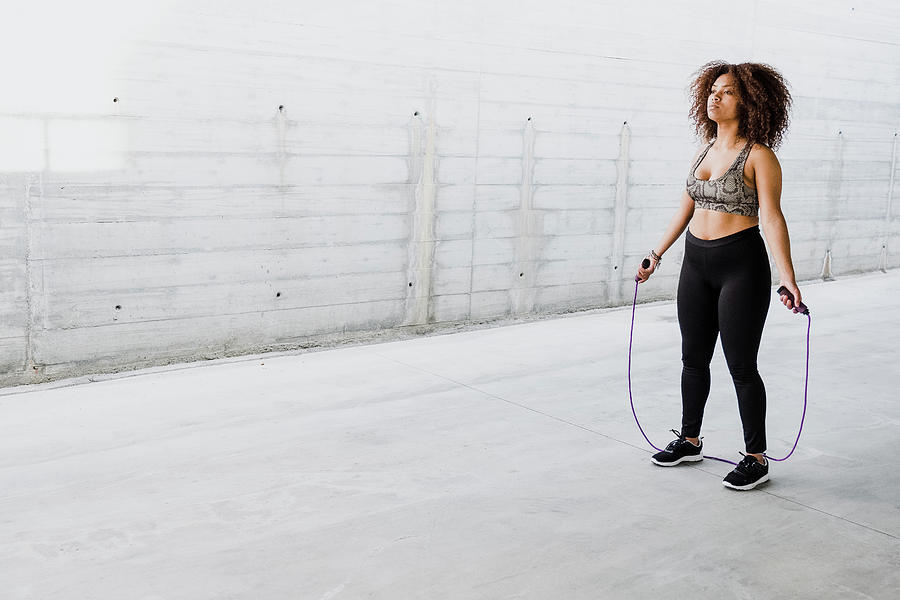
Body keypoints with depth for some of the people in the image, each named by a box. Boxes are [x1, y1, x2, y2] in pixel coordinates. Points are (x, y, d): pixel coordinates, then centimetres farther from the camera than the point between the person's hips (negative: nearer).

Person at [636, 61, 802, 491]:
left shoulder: (759, 156, -9)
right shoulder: (704, 152, 10)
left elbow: (772, 218, -16)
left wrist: (787, 278, -23)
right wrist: (656, 255, 21)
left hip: (742, 265, -7)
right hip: (696, 263, 7)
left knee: (741, 366, -1)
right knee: (693, 358, 15)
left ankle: (756, 458, 12)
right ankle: (689, 440, 31)